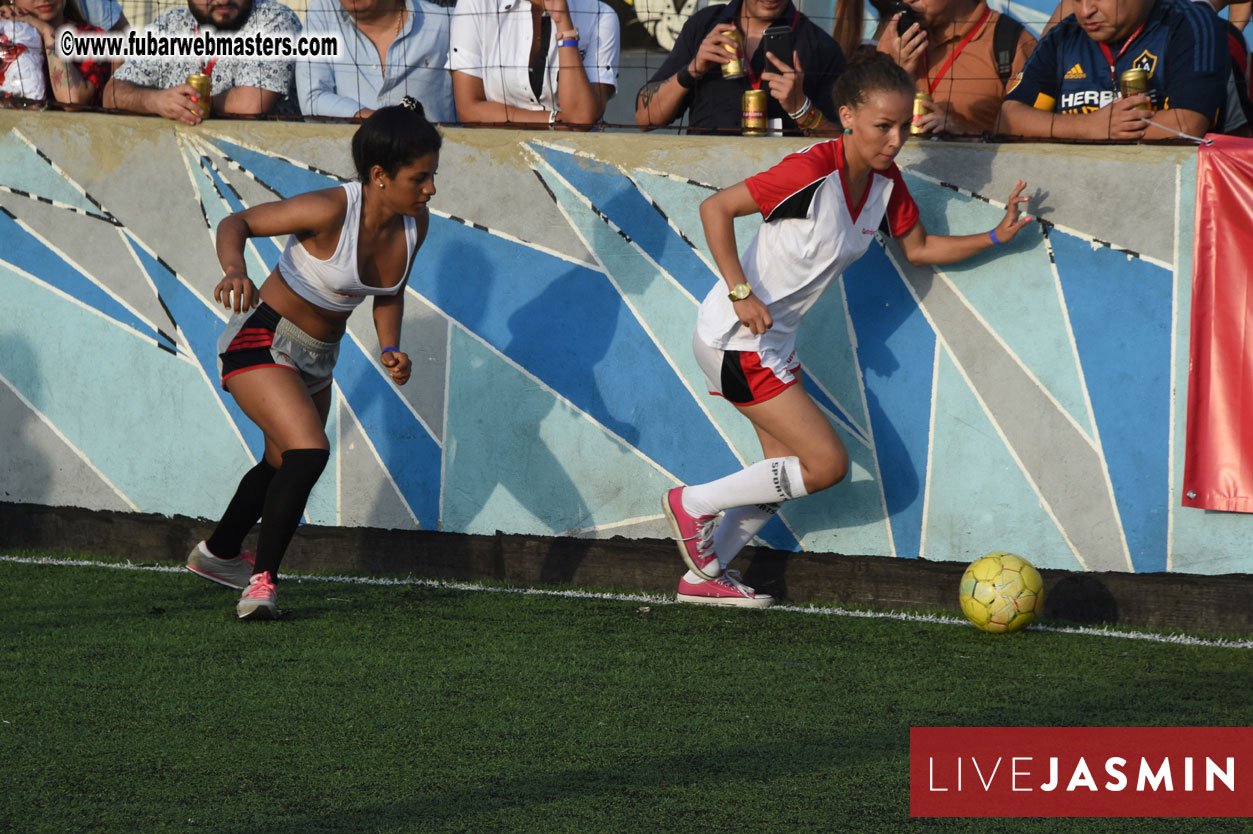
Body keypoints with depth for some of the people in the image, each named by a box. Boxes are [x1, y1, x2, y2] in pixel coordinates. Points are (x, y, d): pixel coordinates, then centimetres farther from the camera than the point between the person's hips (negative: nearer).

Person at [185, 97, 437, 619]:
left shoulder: (415, 223, -8)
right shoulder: (332, 210, -29)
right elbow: (236, 223, -23)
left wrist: (390, 349, -8)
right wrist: (235, 270, -44)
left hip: (317, 359, 8)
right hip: (262, 343, -8)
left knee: (285, 466, 26)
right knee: (309, 452, -27)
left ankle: (219, 554, 53)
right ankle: (262, 579, -13)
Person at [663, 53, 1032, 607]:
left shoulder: (885, 182, 0)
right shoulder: (813, 172, -25)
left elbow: (918, 249, 15)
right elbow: (716, 209, -24)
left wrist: (995, 238, 4)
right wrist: (741, 293, -28)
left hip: (773, 342, 9)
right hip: (736, 338, -9)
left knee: (786, 468, 14)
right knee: (826, 464, -9)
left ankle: (705, 576, 27)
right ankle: (694, 503, 6)